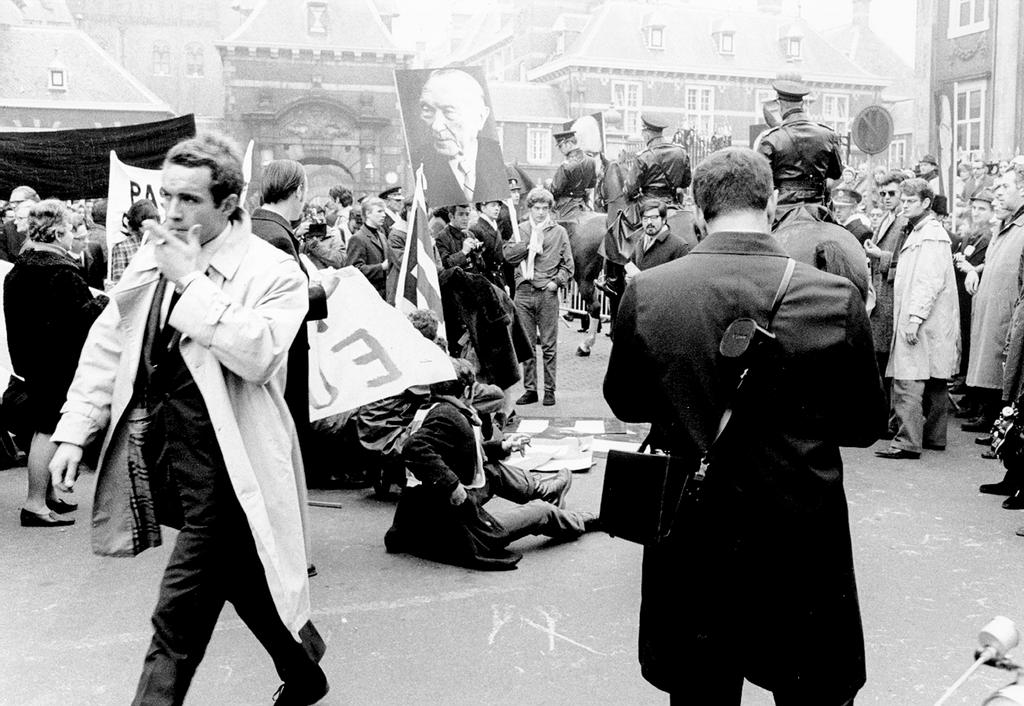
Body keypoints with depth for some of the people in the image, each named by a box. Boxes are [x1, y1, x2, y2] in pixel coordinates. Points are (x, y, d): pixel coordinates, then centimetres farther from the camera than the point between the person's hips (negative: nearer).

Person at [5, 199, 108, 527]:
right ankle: (35, 505, 1)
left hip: (29, 358, 9)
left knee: (43, 427, 17)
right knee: (49, 429, -3)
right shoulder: (62, 270, -18)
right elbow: (85, 315, -20)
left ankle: (47, 495, 27)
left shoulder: (19, 267, 10)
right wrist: (105, 299, -4)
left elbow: (17, 314, 17)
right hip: (58, 362, -9)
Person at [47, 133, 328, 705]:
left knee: (179, 620, -4)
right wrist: (75, 432, 5)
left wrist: (191, 281, -23)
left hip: (224, 469, -6)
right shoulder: (152, 259, 8)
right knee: (244, 580, 21)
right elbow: (107, 347, 11)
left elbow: (257, 354, -27)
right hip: (158, 458, 6)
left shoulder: (274, 272, -11)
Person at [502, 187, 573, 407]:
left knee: (549, 345, 1)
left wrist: (557, 281, -7)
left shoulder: (559, 232, 7)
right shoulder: (520, 230, 11)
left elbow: (568, 265, 7)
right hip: (523, 292, 2)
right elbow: (507, 254, -2)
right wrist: (530, 244, -9)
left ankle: (549, 389, 9)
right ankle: (530, 389, 15)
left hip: (547, 293, -2)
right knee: (526, 344, 6)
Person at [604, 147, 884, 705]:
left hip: (690, 547, 1)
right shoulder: (836, 297, -13)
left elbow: (624, 404, 3)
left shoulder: (645, 292, -12)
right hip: (805, 551, 0)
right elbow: (865, 426, -1)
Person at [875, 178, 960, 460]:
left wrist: (915, 316, -23)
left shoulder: (931, 235, -12)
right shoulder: (917, 232, 19)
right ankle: (934, 436, 22)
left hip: (924, 323, -10)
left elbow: (930, 281, -20)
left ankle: (907, 442, -12)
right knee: (934, 382, 15)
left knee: (908, 383, -12)